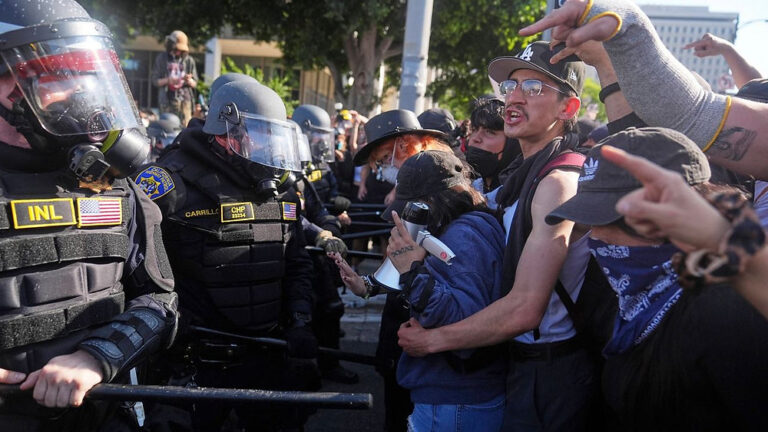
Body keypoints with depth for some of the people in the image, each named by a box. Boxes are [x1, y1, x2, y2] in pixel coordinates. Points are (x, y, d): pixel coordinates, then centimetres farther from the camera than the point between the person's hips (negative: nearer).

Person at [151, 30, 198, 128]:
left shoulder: (189, 60, 12)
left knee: (185, 127, -7)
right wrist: (167, 80, -13)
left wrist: (189, 81, -12)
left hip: (185, 100, 1)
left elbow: (195, 84, 11)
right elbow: (155, 81, 6)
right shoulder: (161, 58, 9)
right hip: (167, 100, -1)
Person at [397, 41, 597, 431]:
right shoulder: (527, 174, 7)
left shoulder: (557, 182, -21)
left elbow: (524, 309, -26)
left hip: (549, 378, -8)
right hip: (525, 365, 8)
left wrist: (431, 339, -16)